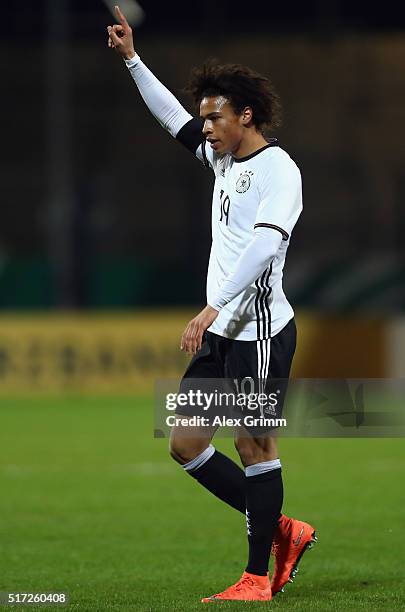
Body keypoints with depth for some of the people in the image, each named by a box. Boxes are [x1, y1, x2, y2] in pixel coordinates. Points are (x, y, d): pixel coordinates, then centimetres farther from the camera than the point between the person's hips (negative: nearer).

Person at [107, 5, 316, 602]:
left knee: (254, 444, -5)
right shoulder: (225, 160, 15)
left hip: (261, 331, -9)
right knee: (185, 443, 5)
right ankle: (280, 531, 16)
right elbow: (174, 117, 30)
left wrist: (213, 308, -31)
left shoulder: (278, 169, -11)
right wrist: (131, 59, 27)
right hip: (221, 332, 9)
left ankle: (258, 576, 1)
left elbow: (264, 246, -24)